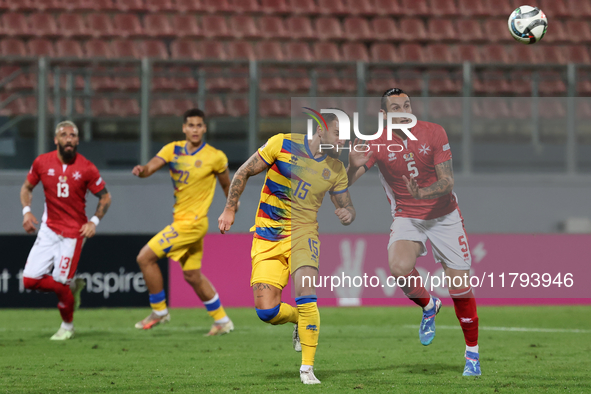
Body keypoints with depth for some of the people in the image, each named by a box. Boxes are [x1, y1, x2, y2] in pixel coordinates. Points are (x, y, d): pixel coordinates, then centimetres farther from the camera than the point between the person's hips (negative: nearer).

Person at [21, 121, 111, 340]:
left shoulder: (86, 168, -10)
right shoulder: (42, 162, -3)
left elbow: (105, 197, 1)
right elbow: (27, 187, 13)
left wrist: (94, 221, -12)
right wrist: (26, 211, -3)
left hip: (73, 233, -4)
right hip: (49, 230, 4)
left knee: (61, 284, -6)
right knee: (30, 280, -5)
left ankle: (67, 326, 20)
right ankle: (72, 287, 20)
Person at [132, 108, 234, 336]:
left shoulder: (216, 157, -9)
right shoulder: (173, 150, 2)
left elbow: (226, 184, 6)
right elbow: (152, 166, -12)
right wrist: (141, 170, -35)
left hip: (192, 222, -6)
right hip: (180, 220, 6)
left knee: (145, 257, -11)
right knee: (192, 276, 12)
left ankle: (159, 311, 3)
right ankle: (222, 321, 24)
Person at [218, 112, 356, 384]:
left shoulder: (336, 170, 2)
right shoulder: (283, 144, -7)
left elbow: (346, 206, 13)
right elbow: (244, 173, 2)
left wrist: (348, 214, -11)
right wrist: (229, 210, 0)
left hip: (303, 232, 0)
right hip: (267, 237, 0)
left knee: (305, 293, -25)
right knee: (266, 311, -8)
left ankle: (307, 368, -16)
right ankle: (301, 320, 27)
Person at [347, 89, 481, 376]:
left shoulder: (434, 133, -11)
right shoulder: (377, 145, -12)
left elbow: (447, 182, -13)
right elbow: (345, 183, -18)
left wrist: (423, 193, -33)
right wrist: (354, 166, -40)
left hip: (444, 216, 0)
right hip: (406, 217, 0)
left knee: (460, 287, -3)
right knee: (399, 268, -30)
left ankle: (472, 353, 17)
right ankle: (428, 306, 3)